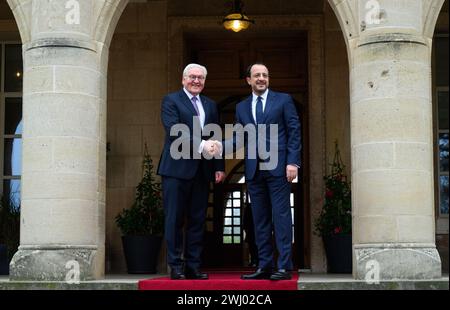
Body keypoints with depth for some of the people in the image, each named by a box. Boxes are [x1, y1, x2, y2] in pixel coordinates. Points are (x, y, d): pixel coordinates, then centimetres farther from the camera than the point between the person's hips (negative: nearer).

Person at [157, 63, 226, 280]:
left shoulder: (210, 105, 19)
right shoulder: (171, 101, 2)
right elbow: (174, 131, -13)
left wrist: (219, 167, 7)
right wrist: (200, 145, -22)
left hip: (202, 171, 5)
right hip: (177, 168, -5)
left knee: (198, 220, 5)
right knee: (175, 219, -2)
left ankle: (193, 266, 10)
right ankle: (175, 266, 3)